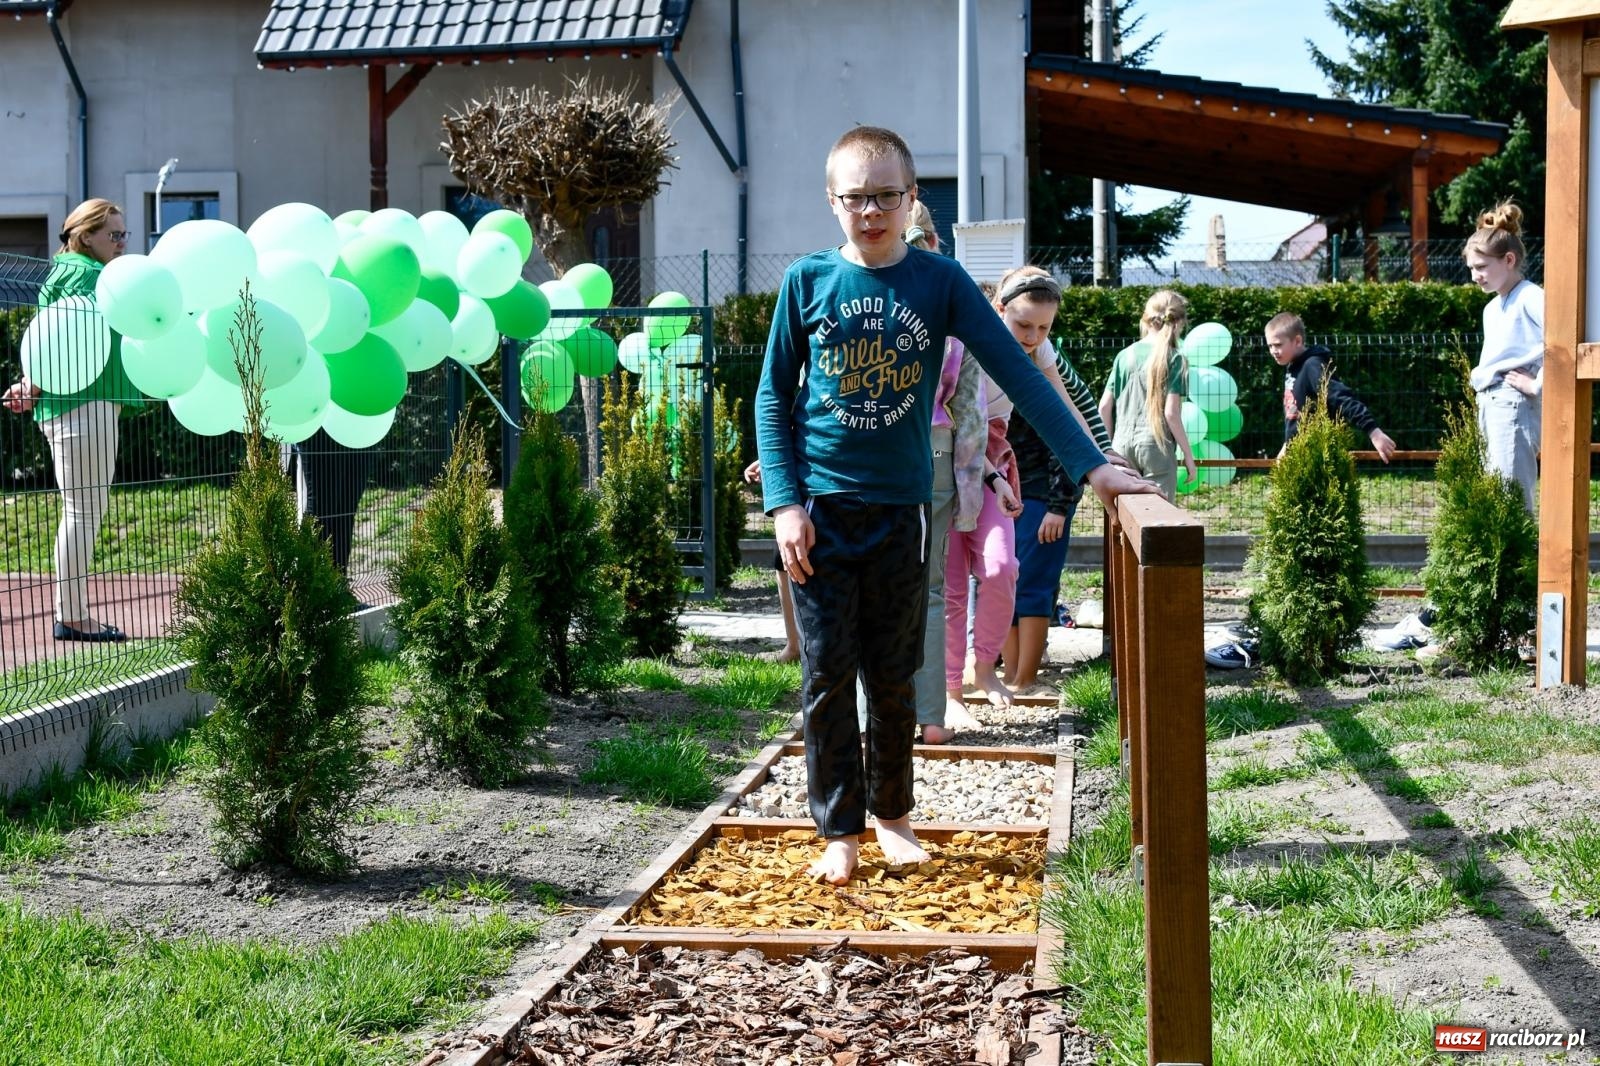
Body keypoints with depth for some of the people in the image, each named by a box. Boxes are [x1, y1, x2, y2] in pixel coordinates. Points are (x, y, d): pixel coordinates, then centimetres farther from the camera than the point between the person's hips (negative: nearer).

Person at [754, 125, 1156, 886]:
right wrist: (783, 503, -6)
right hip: (819, 506, -1)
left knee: (894, 673, 11)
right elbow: (773, 397, 3)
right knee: (827, 675, 3)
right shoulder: (807, 281, -1)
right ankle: (839, 830, 14)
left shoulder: (939, 281, -1)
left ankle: (892, 813, 27)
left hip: (900, 506, 1)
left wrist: (1091, 465, -13)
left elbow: (1016, 373, -5)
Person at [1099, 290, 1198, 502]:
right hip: (1157, 447, -4)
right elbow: (1171, 412, -10)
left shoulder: (1125, 355, 9)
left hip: (1123, 445, 4)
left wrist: (1109, 445, 19)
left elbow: (1104, 407, 8)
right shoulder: (1175, 359, -4)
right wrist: (1188, 455, -2)